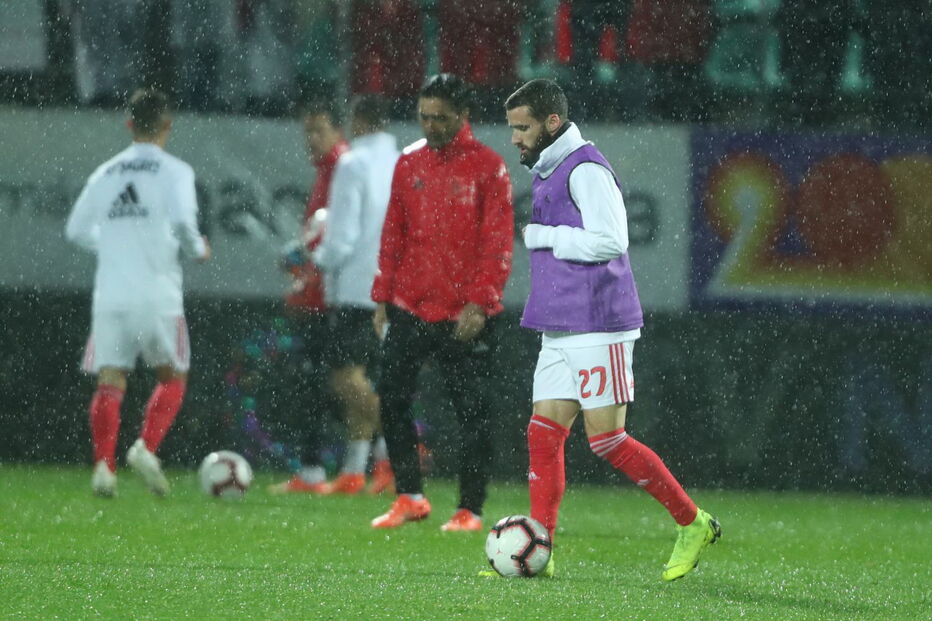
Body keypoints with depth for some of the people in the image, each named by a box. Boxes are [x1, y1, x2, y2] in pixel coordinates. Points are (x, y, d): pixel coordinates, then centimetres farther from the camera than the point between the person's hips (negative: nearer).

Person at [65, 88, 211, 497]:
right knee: (172, 377, 12)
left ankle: (103, 463, -16)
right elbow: (182, 218, -16)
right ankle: (146, 447, -9)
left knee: (110, 382, 0)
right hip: (156, 292, -3)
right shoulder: (174, 171, -1)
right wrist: (198, 249, 4)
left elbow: (76, 229, 13)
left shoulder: (106, 172, 13)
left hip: (110, 292, 3)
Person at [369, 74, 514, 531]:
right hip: (409, 309, 5)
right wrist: (383, 296, 9)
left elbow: (498, 242, -7)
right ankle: (409, 497, 12)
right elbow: (393, 234, 15)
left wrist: (479, 303, -15)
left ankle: (470, 510, 6)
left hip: (465, 316, -5)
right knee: (392, 399, 1)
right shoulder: (409, 163, 10)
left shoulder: (487, 167, -4)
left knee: (470, 411, -1)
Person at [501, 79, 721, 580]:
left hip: (597, 328, -10)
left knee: (607, 440, -8)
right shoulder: (548, 172, 18)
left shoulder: (586, 169, -13)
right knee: (543, 435, 2)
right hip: (559, 331, 10)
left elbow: (609, 239, -22)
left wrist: (539, 236, -14)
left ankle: (693, 525, 4)